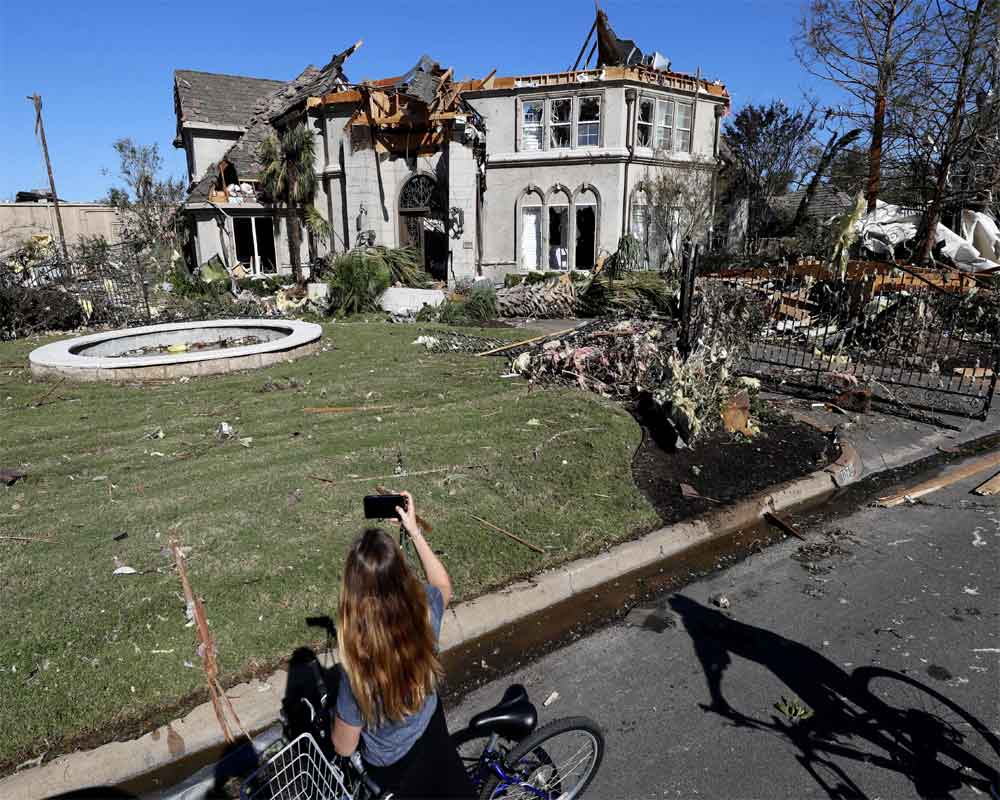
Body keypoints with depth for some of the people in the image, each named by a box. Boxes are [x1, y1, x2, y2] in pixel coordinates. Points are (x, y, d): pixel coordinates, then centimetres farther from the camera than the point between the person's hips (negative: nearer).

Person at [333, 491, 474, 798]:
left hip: (393, 767, -3)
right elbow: (443, 584, -2)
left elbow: (344, 747, -19)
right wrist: (414, 531, -1)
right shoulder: (426, 609, -28)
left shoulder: (360, 668, -37)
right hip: (432, 731, 3)